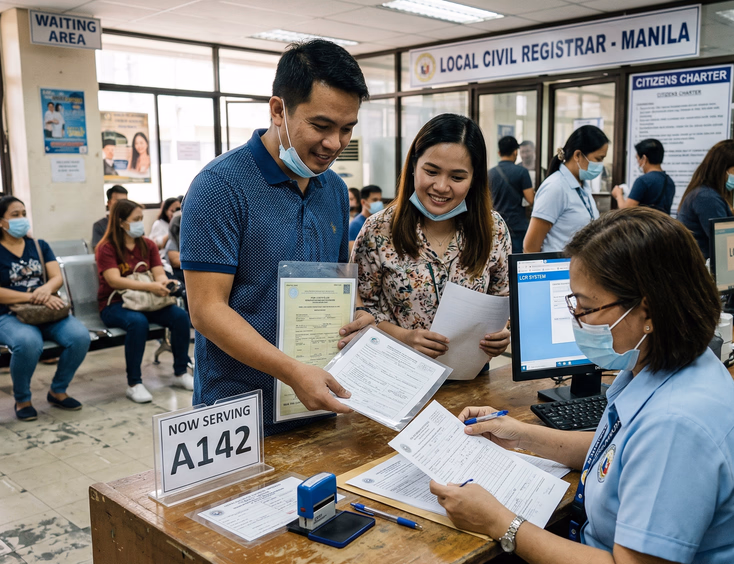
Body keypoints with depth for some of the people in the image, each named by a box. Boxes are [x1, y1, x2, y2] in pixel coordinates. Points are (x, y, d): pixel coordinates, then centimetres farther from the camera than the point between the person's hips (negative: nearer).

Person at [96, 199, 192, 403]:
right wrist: (150, 286, -31)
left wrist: (164, 282, -25)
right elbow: (114, 280, -19)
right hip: (114, 305, -5)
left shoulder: (148, 245, 10)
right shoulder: (106, 248, -6)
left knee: (180, 316, -21)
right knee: (138, 322, -37)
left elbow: (159, 273, 2)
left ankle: (181, 373, -6)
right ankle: (134, 384, -26)